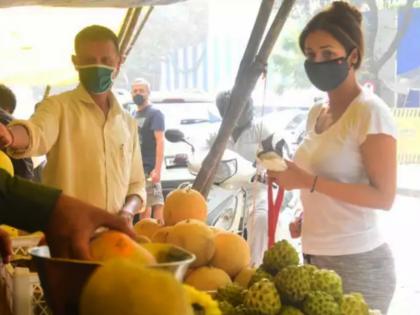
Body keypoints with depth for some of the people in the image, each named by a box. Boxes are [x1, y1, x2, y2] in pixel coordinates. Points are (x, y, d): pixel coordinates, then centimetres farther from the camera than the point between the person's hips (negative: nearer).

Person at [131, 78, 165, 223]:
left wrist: (157, 169, -22)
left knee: (156, 203, -10)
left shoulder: (155, 113, -6)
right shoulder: (134, 116, 18)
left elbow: (160, 142, -14)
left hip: (149, 168, -8)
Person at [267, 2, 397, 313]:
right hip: (316, 257, 7)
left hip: (357, 264, -7)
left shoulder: (371, 112, -13)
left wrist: (309, 182, -24)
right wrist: (306, 218, 6)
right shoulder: (316, 113, 10)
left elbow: (383, 197, -18)